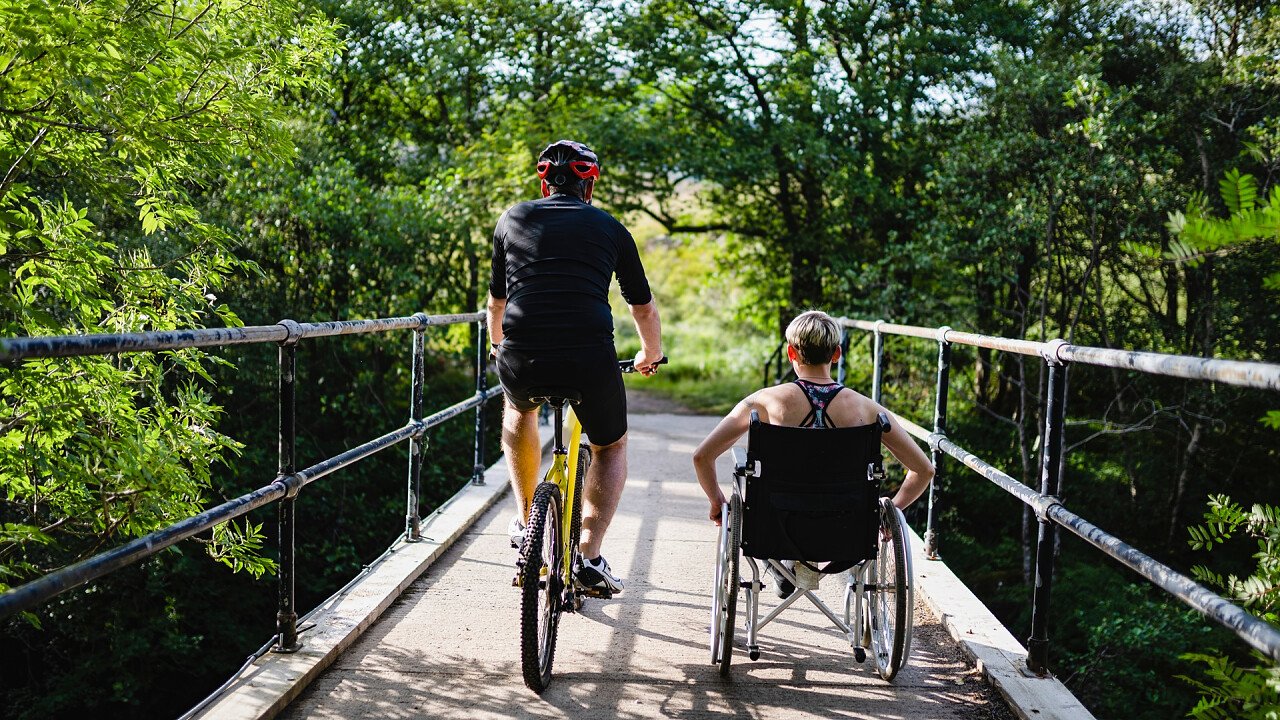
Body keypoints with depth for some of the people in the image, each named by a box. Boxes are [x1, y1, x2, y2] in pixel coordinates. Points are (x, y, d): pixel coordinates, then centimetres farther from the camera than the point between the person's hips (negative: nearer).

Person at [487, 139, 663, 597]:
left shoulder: (514, 218, 18)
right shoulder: (610, 229, 16)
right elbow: (644, 307, 25)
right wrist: (651, 354, 45)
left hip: (521, 361, 1)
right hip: (590, 361, -1)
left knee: (519, 409, 38)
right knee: (610, 447, 27)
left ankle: (525, 521, 36)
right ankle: (590, 558, 12)